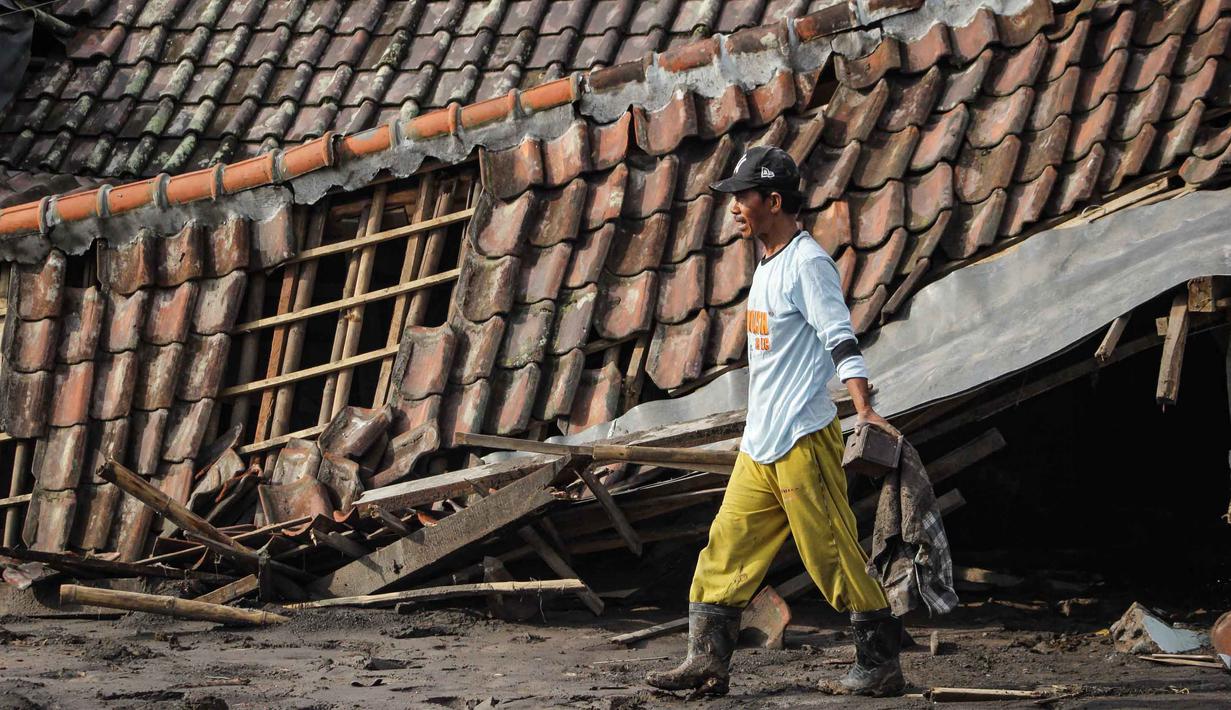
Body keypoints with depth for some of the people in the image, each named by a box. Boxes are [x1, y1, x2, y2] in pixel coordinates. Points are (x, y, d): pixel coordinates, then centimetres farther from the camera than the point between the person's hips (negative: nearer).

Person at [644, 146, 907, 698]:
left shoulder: (808, 263, -11)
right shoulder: (768, 264, 17)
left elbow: (841, 340, -20)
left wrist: (863, 408, -32)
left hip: (804, 439, -9)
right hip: (760, 444, 9)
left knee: (833, 553, -6)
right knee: (726, 548, 6)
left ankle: (881, 664, 2)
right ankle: (707, 661, 9)